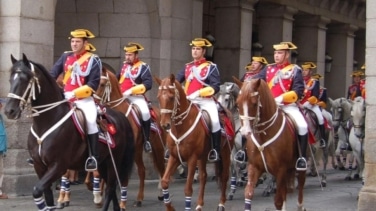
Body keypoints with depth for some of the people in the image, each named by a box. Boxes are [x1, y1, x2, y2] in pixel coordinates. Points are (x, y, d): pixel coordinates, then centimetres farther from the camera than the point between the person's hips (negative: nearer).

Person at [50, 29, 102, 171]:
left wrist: (76, 93, -20)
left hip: (84, 98, -5)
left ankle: (93, 157, -22)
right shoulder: (66, 56, 11)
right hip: (66, 97, 5)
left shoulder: (93, 60, -3)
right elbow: (53, 74, 9)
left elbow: (93, 83, -10)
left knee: (90, 121, -26)